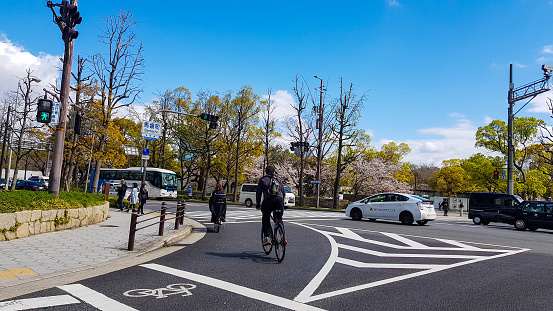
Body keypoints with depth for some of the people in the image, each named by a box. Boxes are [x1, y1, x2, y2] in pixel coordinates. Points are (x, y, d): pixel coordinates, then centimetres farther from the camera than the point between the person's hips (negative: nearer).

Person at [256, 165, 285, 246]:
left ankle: (267, 237, -2)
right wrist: (282, 204, 33)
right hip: (279, 199, 3)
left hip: (268, 199, -2)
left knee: (266, 219, 11)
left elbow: (258, 193, 13)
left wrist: (257, 204, 20)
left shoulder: (263, 179, 19)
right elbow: (283, 192, 25)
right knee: (279, 219, 15)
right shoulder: (278, 179, 27)